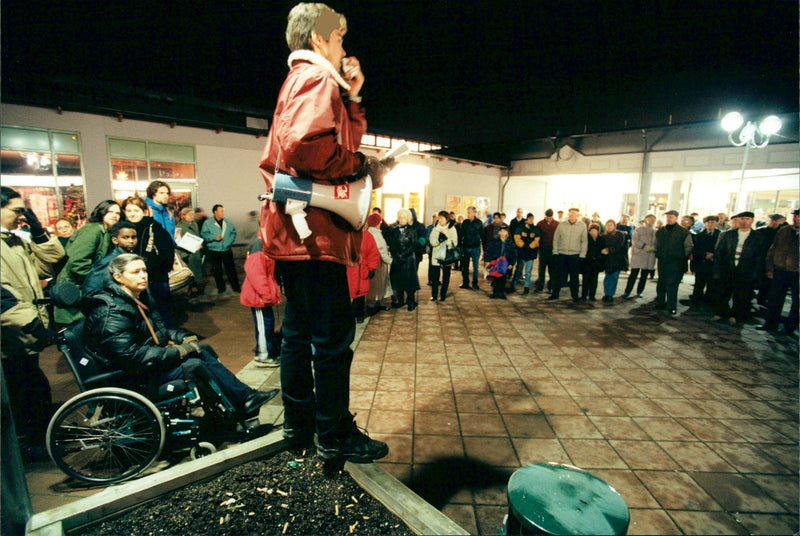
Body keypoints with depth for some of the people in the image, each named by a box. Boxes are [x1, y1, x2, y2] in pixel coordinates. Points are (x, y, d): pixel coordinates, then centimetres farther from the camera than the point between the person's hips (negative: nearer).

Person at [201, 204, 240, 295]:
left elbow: (233, 232, 9)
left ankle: (236, 288, 11)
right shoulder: (208, 223, -1)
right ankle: (221, 289, 19)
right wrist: (214, 237, -19)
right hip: (214, 251, -1)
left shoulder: (227, 222, 7)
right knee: (217, 271, 7)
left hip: (226, 250, 1)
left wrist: (230, 241, -6)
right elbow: (204, 234, -6)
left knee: (231, 269, 3)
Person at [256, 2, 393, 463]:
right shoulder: (318, 79, -5)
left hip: (295, 231, 11)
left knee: (301, 330, 14)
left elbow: (345, 139, 24)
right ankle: (335, 434, 11)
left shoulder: (300, 81, 28)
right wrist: (363, 167, -13)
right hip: (315, 229, -11)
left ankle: (299, 424, 28)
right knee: (334, 334, -3)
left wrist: (352, 98, 17)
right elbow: (306, 147, -23)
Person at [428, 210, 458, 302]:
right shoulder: (435, 229, 6)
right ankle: (434, 295, 15)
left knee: (445, 277, 6)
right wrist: (440, 238, -22)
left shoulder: (452, 229, 1)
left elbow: (454, 243, -8)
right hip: (436, 256, 2)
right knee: (434, 277, 3)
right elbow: (432, 242, -5)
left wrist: (445, 239, -18)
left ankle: (442, 295, 18)